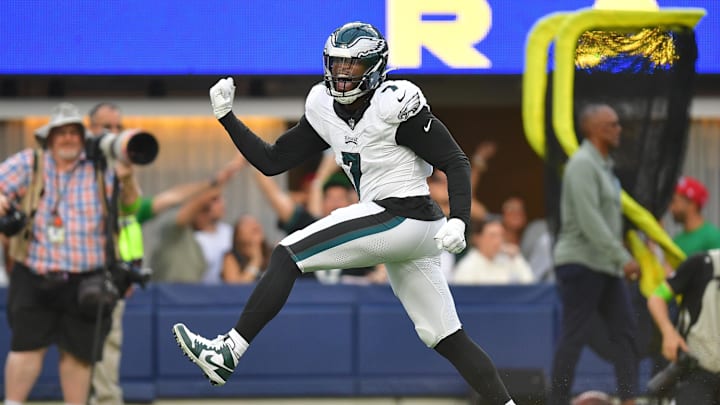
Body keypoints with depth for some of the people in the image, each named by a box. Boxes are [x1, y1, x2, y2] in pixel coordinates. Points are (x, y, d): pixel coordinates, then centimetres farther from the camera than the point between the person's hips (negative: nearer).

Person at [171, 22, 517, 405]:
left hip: (404, 217, -9)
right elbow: (272, 162, 14)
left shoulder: (394, 104, -12)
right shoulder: (325, 108, 11)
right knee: (446, 338, 9)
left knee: (287, 255, -13)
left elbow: (456, 163, -11)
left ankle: (227, 353, -15)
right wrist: (227, 117, 5)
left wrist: (458, 221, -25)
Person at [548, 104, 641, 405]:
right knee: (575, 335, -8)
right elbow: (589, 221, -21)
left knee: (624, 329, 4)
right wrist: (622, 258, -22)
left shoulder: (603, 165, 18)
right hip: (581, 263, -10)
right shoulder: (583, 164, -13)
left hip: (605, 266, 10)